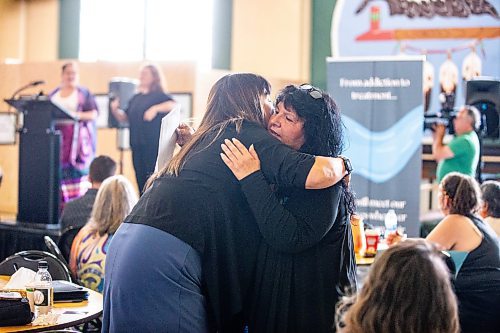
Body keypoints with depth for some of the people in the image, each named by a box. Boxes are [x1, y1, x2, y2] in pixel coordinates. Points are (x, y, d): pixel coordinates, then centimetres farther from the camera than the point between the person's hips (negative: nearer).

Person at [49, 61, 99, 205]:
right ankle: (60, 208, -3)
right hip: (57, 139, 3)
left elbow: (93, 114, -1)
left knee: (77, 173, -11)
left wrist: (78, 115, -15)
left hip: (77, 139, -3)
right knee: (58, 173, -4)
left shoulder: (84, 93, 7)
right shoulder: (53, 94, 18)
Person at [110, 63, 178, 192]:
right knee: (140, 179, 6)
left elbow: (174, 105, -17)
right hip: (137, 145, 6)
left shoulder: (159, 95, 0)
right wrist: (115, 110, -1)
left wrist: (155, 108, -25)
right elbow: (124, 117, 17)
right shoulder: (136, 98, 17)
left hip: (154, 145, -6)